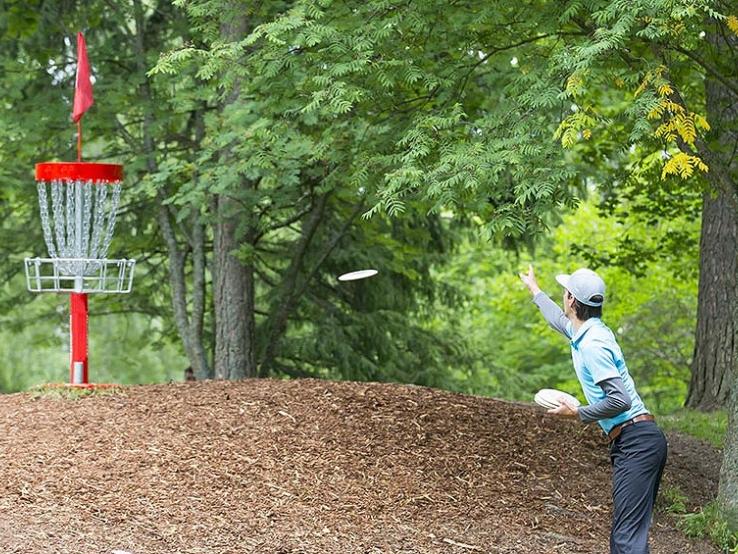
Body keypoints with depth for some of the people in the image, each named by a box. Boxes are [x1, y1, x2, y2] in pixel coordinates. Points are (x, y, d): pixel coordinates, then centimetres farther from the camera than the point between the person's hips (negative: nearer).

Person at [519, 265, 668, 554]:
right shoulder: (584, 332, 15)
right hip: (635, 442, 10)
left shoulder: (592, 344, -15)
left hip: (636, 441, -10)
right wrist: (534, 290, 57)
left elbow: (620, 400, -24)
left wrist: (578, 414, -10)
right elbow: (561, 320, 41)